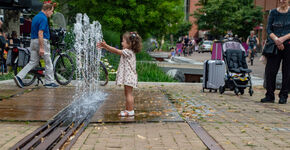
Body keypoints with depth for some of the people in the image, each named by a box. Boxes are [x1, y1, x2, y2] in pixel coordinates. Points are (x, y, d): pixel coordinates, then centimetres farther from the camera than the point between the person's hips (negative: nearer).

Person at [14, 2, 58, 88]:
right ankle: (49, 82, 9)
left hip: (33, 41, 9)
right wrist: (41, 48, -24)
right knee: (48, 63, 3)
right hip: (42, 41, -9)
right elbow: (40, 33, -22)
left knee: (33, 62, 8)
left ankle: (19, 76, -4)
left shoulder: (36, 17, 16)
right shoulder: (43, 18, -14)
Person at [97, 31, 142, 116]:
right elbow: (116, 51, 14)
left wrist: (106, 46, -17)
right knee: (128, 94, 15)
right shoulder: (129, 52, 13)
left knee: (129, 94, -6)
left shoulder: (128, 52, -16)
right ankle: (128, 110, 22)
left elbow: (116, 51, -20)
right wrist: (105, 47, 11)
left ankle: (130, 111, -2)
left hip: (129, 76, -10)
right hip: (127, 76, 10)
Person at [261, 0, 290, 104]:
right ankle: (269, 96, 6)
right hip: (275, 46, 1)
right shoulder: (273, 12, 8)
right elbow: (269, 29, 3)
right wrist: (276, 39, -13)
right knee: (270, 70, -3)